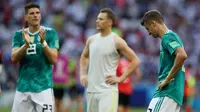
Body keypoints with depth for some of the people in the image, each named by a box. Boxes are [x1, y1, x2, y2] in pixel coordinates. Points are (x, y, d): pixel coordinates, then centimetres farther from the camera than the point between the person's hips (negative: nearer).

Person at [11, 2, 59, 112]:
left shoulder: (50, 33, 0)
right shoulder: (19, 35, 8)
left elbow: (54, 60, -7)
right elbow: (14, 59, -4)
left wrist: (43, 42, -21)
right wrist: (26, 44, -20)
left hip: (43, 86, -3)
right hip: (23, 86, 3)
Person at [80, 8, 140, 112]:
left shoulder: (117, 41, -8)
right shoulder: (91, 40, 9)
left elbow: (135, 61, -5)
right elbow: (84, 56, 28)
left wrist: (121, 78, -9)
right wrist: (83, 74, 13)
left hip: (108, 90, -6)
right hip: (91, 89, 6)